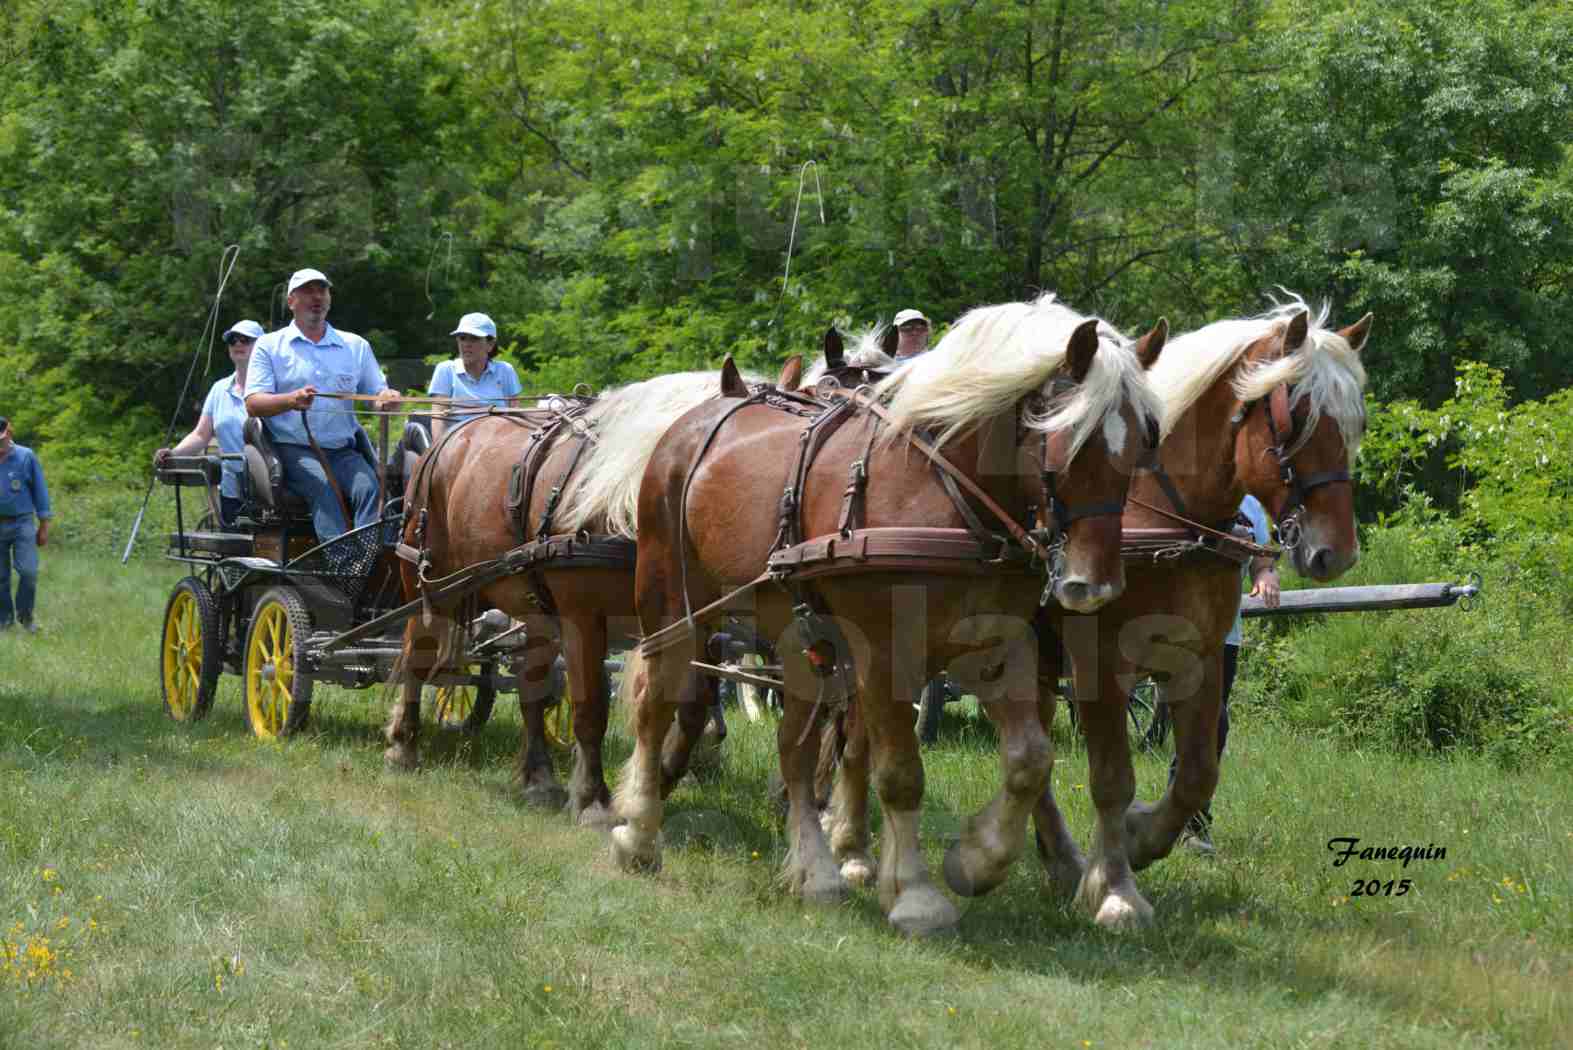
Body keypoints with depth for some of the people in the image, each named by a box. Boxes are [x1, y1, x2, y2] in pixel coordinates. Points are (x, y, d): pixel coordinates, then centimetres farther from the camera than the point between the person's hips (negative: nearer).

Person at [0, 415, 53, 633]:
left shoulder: (26, 457, -2)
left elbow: (40, 491, 2)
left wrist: (44, 526, 1)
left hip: (22, 523, -2)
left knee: (28, 571, -12)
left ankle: (25, 616, 7)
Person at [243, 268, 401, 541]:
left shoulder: (356, 346, 19)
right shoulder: (270, 345, 10)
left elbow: (378, 392, 17)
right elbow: (253, 405, 0)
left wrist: (388, 398, -10)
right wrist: (291, 401, -21)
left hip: (343, 450, 3)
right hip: (293, 449, -3)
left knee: (368, 486, -28)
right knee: (323, 486, -33)